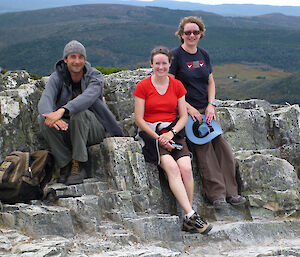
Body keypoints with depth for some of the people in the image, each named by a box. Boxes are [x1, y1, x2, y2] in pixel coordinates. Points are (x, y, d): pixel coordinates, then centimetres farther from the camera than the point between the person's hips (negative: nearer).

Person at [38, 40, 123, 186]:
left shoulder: (95, 77, -8)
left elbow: (88, 97, -31)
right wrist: (50, 115, -46)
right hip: (66, 129, 3)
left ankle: (79, 166, -26)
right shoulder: (57, 78, -1)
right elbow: (45, 100, -21)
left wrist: (62, 110, -48)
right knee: (43, 119, -24)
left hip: (95, 129, -3)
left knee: (79, 112, -33)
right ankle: (65, 166, -17)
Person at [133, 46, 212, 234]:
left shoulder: (177, 85, 11)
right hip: (151, 133, -3)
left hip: (173, 132, 3)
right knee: (172, 167, -29)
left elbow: (184, 116, 9)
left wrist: (171, 133, -9)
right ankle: (191, 215, -32)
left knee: (186, 167, -24)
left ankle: (188, 221, -20)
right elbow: (139, 119, -2)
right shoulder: (143, 86, 1)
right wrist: (158, 138, -12)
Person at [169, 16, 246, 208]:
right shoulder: (175, 55, -5)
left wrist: (211, 105, 1)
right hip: (187, 110, -6)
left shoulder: (204, 55, 14)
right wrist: (189, 108, -14)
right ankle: (217, 194, -17)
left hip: (206, 109, 6)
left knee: (222, 146, -8)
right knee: (204, 149, -18)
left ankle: (230, 191, -5)